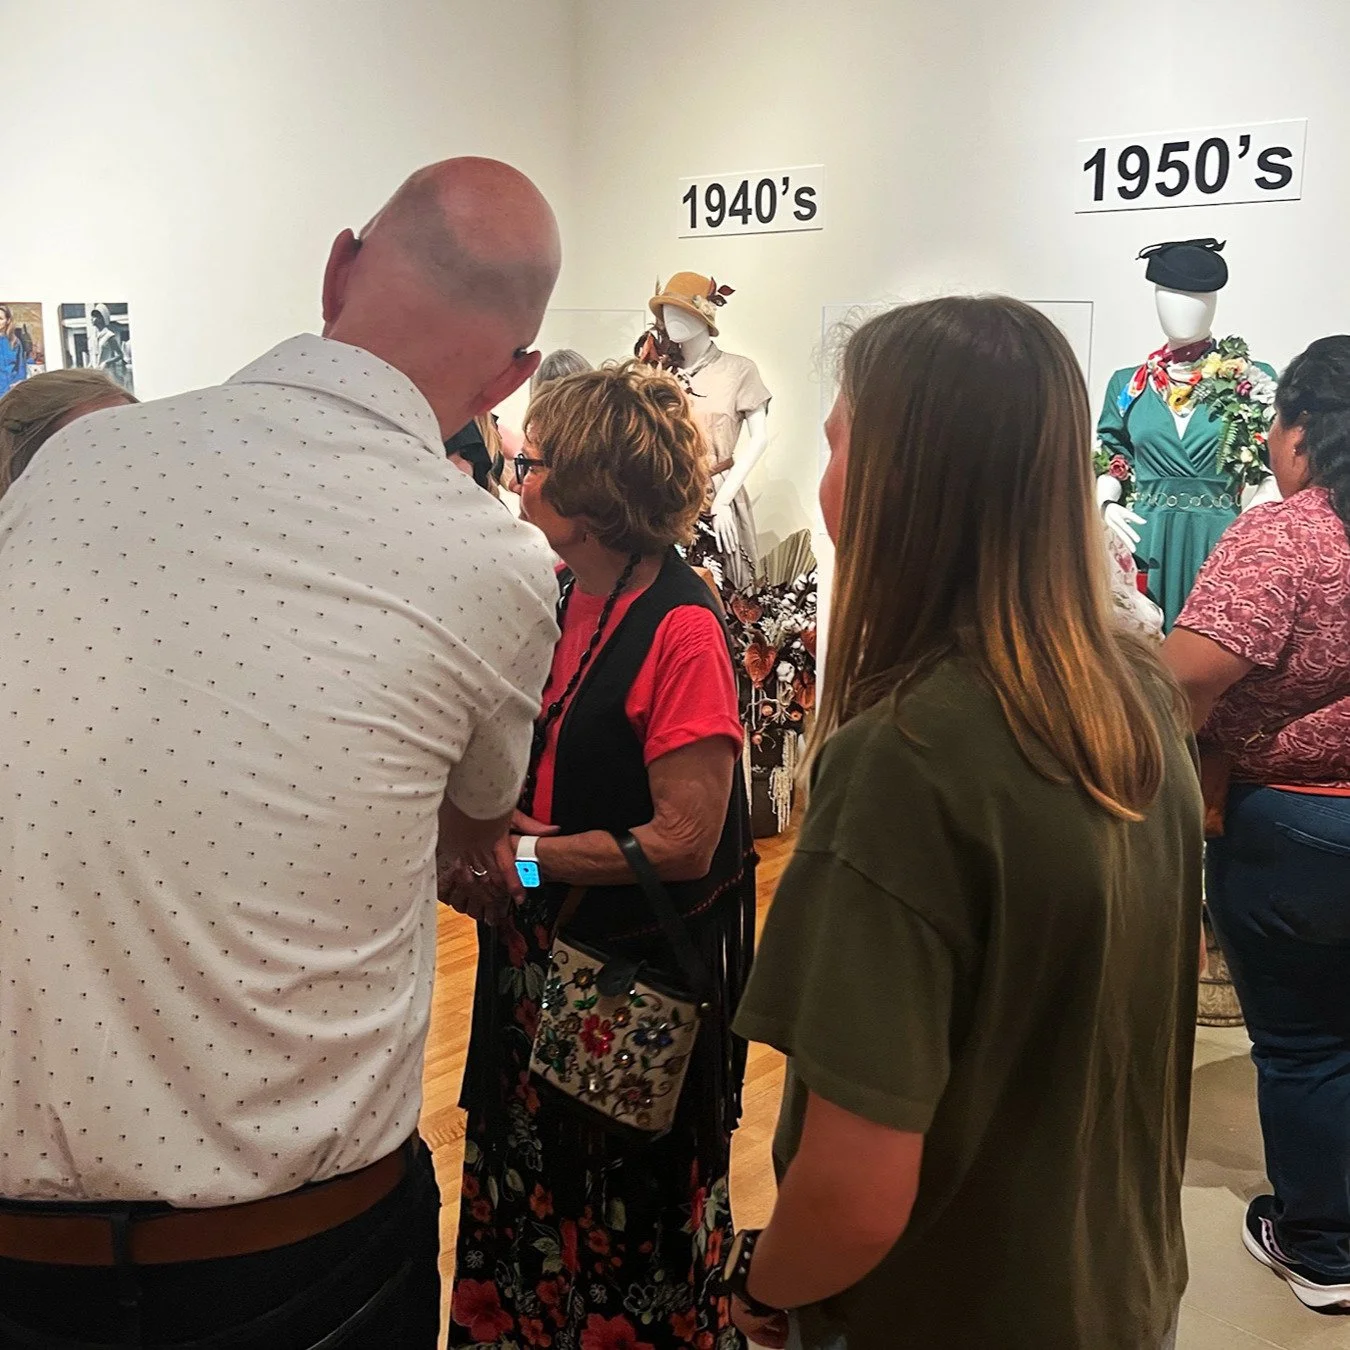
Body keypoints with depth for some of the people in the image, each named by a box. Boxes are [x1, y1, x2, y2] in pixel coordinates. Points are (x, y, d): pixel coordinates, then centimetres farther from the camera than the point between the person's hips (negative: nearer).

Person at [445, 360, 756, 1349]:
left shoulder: (680, 628, -21)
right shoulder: (557, 598, 3)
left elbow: (683, 841, -23)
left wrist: (516, 858, -17)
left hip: (642, 970, -7)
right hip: (540, 952, 7)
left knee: (631, 1219, 14)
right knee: (524, 1188, 22)